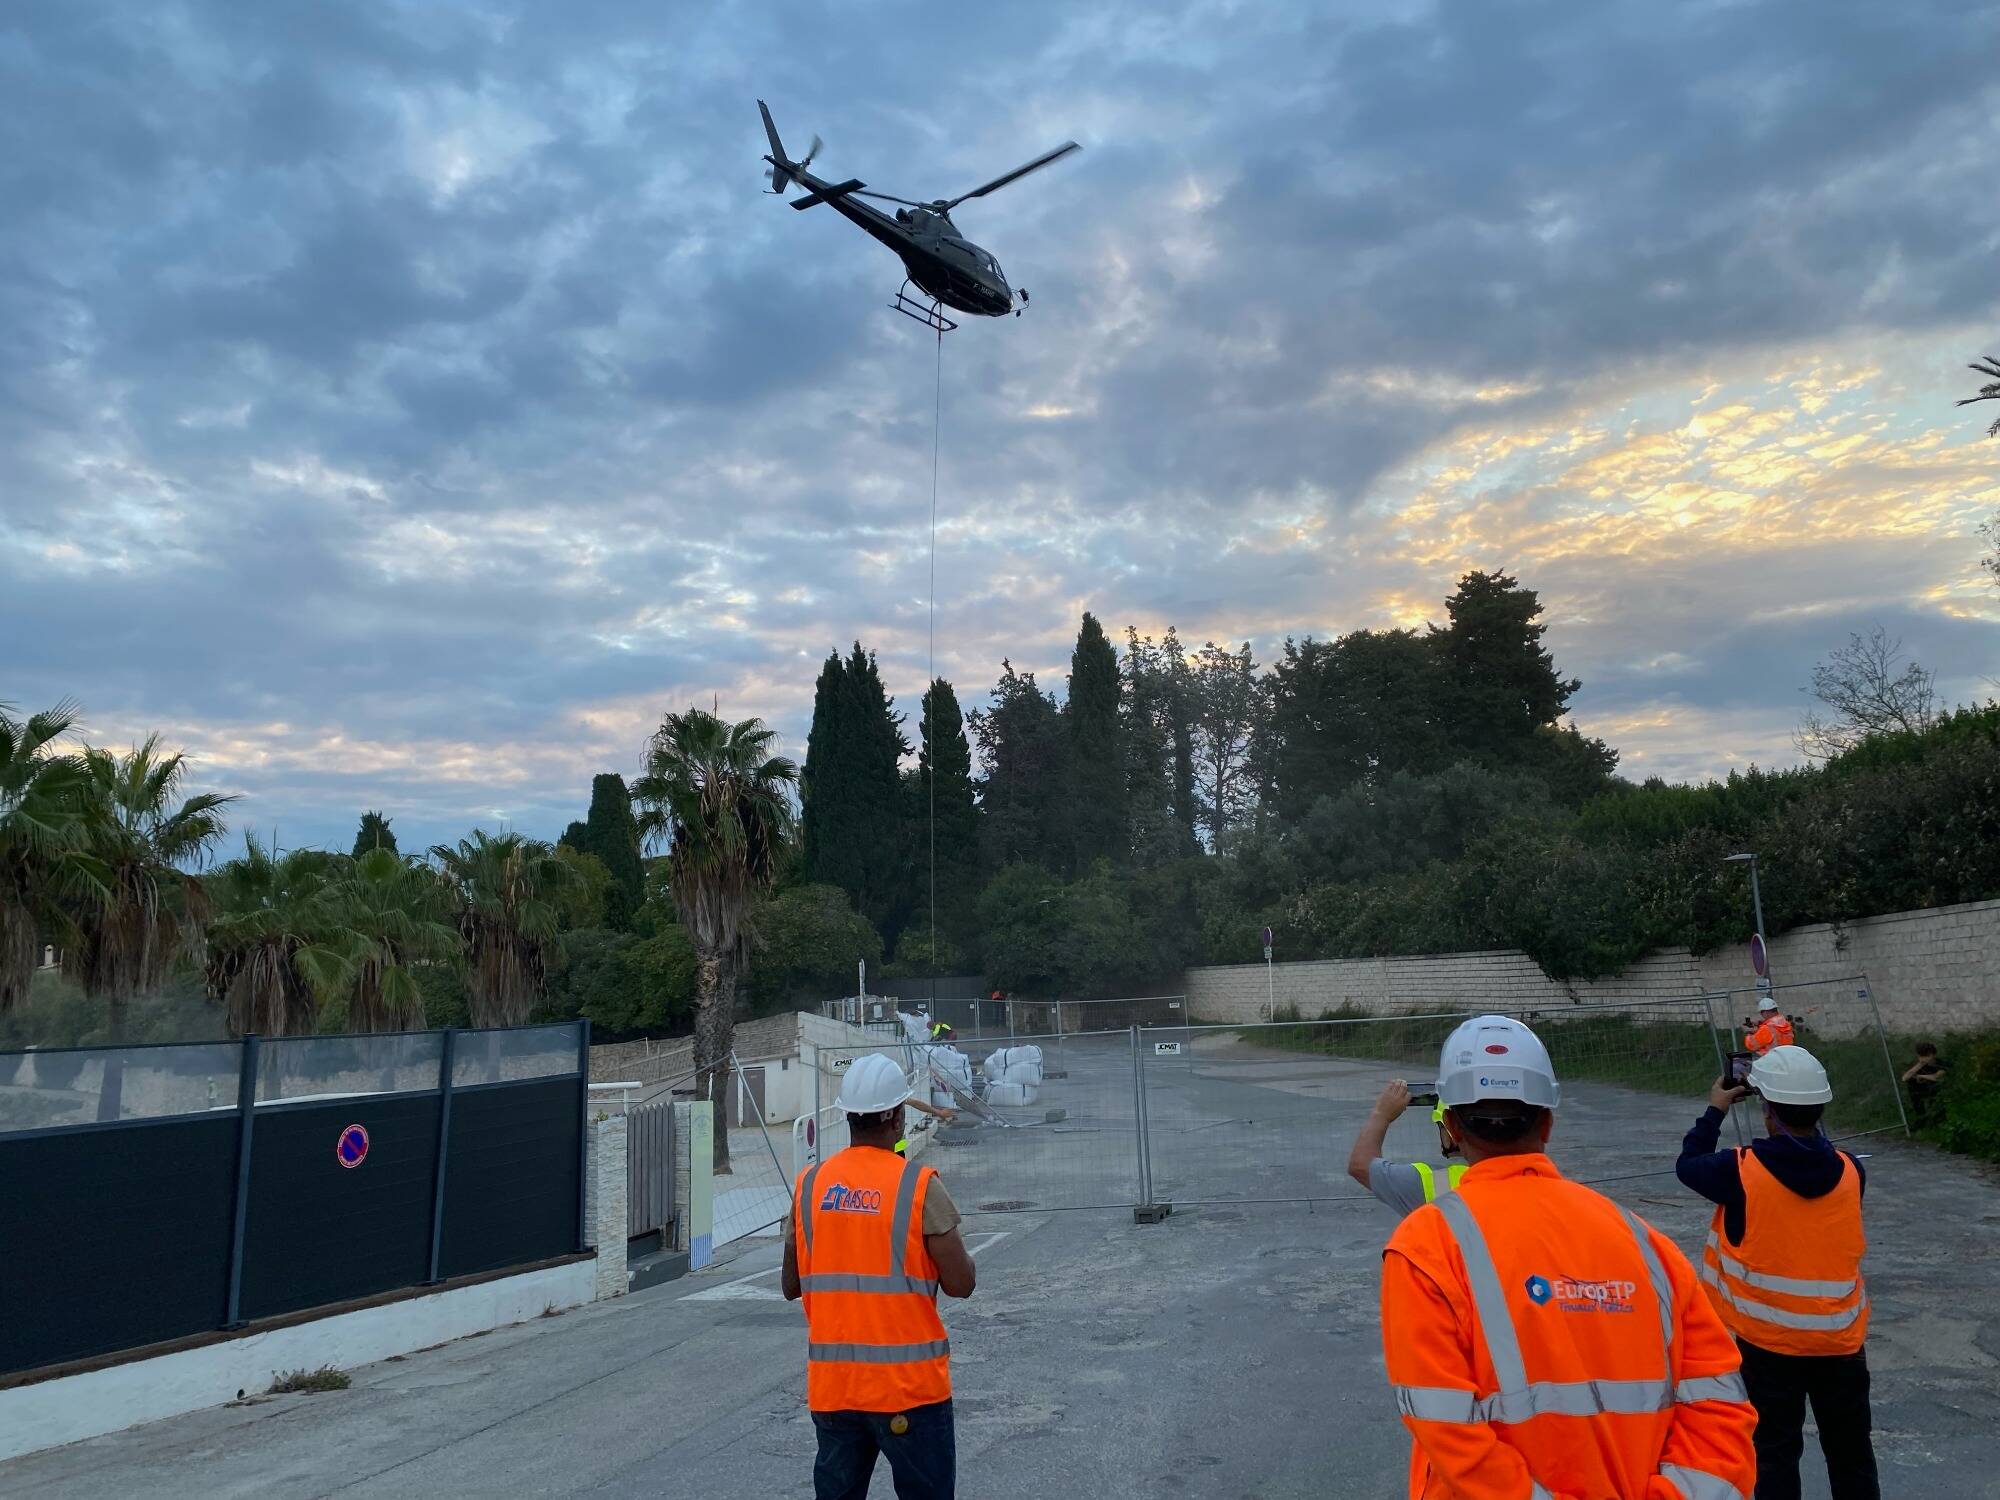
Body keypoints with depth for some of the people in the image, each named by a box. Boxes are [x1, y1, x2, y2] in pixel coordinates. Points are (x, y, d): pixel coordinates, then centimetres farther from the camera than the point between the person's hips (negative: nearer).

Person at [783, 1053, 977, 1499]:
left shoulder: (808, 1184, 1)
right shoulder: (919, 1185, -12)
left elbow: (790, 1287, 8)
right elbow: (960, 1284, -11)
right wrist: (948, 1242, 8)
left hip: (831, 1383, 4)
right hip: (908, 1382, -4)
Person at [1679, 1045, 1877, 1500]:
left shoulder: (1743, 1172, -18)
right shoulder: (1850, 1172, -8)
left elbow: (1689, 1164, 0)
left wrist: (1715, 1110, 10)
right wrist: (1801, 1116, 14)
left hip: (1769, 1342, -3)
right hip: (1841, 1340, 3)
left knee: (1775, 1453, 9)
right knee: (1851, 1452, 19)